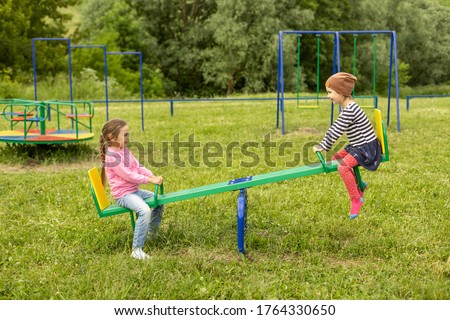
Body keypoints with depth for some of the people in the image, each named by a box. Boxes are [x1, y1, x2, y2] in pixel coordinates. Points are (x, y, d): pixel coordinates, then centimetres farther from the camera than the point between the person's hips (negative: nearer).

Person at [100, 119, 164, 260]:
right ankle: (137, 249, -28)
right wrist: (149, 180, -19)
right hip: (123, 195, -10)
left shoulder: (125, 150, 12)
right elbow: (128, 175, -23)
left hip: (135, 190, 10)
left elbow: (138, 167, 11)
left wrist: (152, 176, -6)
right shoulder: (112, 155, -20)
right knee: (145, 210, -32)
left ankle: (151, 232, 37)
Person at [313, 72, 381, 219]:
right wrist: (322, 144, 8)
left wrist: (323, 147, -14)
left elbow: (336, 132, -23)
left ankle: (356, 199, -11)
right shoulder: (347, 108, 8)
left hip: (367, 148, -11)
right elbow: (334, 128, 12)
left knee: (343, 166, -26)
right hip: (357, 146, 11)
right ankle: (358, 184, 25)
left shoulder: (350, 110, -24)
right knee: (336, 158, 17)